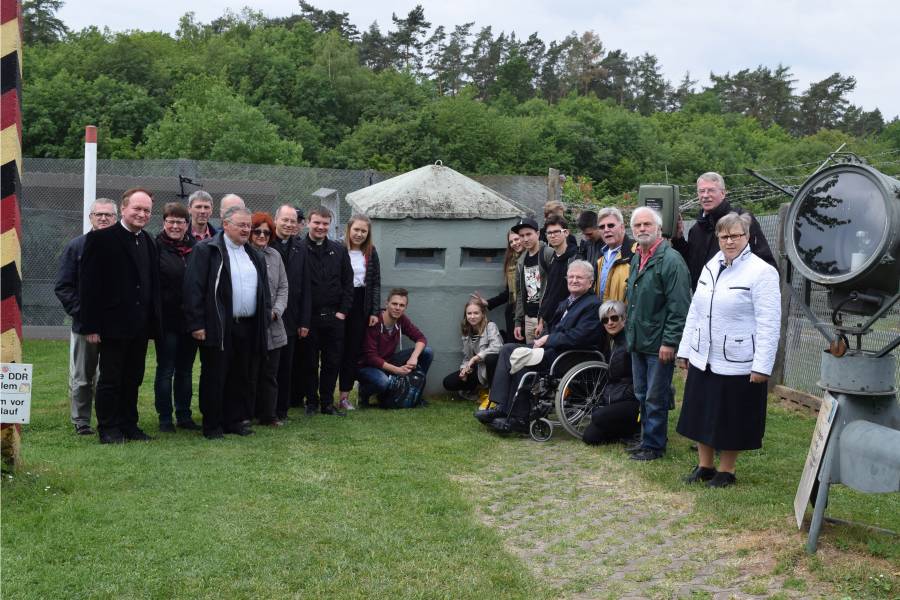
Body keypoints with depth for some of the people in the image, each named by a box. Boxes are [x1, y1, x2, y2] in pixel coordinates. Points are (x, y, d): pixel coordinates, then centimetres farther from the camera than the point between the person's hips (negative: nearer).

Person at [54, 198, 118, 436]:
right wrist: (80, 312, -9)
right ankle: (81, 422, 17)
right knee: (81, 378, 6)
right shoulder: (76, 246, 3)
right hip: (84, 325, -1)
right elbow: (63, 287, 1)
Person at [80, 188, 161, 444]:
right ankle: (108, 429, 14)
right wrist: (91, 326, -14)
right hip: (113, 324, -6)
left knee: (133, 379, 12)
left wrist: (154, 321, 8)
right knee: (110, 379, 3)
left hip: (141, 326, 6)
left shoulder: (148, 242, 12)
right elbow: (88, 284, -10)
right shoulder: (100, 239, -7)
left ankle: (129, 425, 22)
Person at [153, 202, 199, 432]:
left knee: (185, 370, 13)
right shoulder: (156, 247, -5)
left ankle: (184, 415, 23)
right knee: (166, 370, 5)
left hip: (191, 319, 4)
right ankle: (165, 418, 14)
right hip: (167, 320, -4)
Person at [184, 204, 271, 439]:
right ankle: (212, 425, 11)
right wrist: (196, 323, -15)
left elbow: (264, 290, 22)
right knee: (215, 378, 2)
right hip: (218, 328, -6)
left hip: (248, 328, 6)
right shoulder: (206, 250, -5)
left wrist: (265, 318, 12)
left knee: (242, 377, 11)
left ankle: (235, 420, 22)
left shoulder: (255, 256, 16)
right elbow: (193, 287, -10)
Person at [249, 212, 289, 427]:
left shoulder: (275, 256, 11)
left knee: (270, 373, 8)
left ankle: (268, 415, 16)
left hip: (272, 326, 5)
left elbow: (283, 286, 13)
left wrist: (276, 310, -2)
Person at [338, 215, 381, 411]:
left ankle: (345, 396, 14)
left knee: (354, 351, 6)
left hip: (361, 307, 4)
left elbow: (376, 283, 8)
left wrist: (375, 311, 3)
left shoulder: (371, 253, 7)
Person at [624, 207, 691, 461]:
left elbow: (679, 307, -19)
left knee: (656, 397, 1)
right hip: (637, 340, 9)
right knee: (642, 395, 17)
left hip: (659, 344, -9)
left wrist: (669, 342, -21)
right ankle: (647, 437, 30)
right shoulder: (636, 259, 13)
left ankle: (654, 444, 12)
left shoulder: (671, 260, -15)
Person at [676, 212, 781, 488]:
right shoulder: (710, 267, 9)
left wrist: (762, 366, -20)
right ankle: (704, 466, 29)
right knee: (701, 415, 14)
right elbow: (695, 311, 13)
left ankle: (726, 471, 23)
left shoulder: (762, 272, -12)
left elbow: (769, 323, -16)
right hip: (702, 358, 6)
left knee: (731, 421, 6)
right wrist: (685, 349, 11)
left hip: (737, 363, -6)